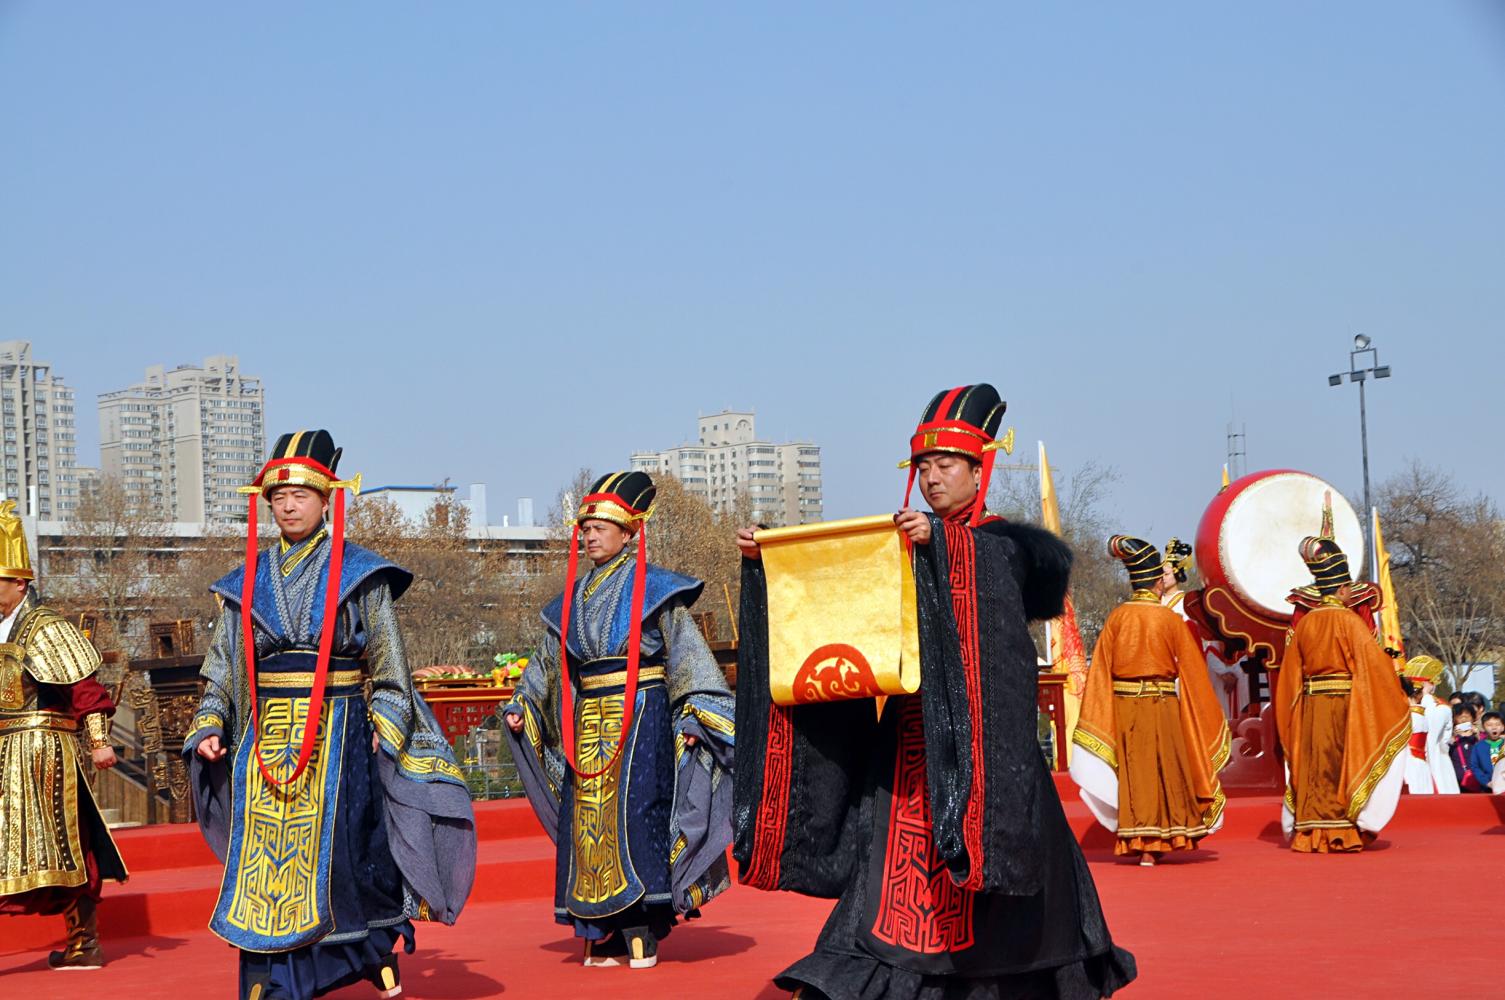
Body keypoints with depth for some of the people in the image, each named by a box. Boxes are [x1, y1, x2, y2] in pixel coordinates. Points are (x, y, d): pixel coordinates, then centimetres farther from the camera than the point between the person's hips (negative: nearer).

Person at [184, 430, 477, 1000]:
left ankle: (379, 952, 17)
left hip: (338, 736, -3)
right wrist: (210, 727, 4)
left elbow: (388, 663, 1)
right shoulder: (249, 580, 11)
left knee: (340, 850, -2)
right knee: (263, 858, -1)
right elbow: (223, 666, 14)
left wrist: (385, 729, -7)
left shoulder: (358, 573, 1)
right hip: (267, 736, 3)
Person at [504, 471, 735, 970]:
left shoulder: (653, 587, -2)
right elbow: (547, 661, 22)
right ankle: (605, 938, 7)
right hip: (588, 723, 6)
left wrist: (693, 713, -15)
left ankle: (641, 936, -11)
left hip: (641, 718, -6)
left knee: (632, 815, -13)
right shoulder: (575, 596, 15)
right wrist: (521, 704, 11)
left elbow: (686, 652, -6)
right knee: (588, 822, 1)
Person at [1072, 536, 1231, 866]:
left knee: (1134, 772, 9)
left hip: (1123, 706, 2)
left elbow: (1101, 668, -1)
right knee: (1163, 770, 8)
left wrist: (1093, 723, 3)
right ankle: (1157, 842, 9)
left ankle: (1136, 842, 11)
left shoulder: (1117, 617, -1)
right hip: (1162, 705, -2)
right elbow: (1191, 669, -1)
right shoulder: (1171, 619, -7)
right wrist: (1211, 722, 11)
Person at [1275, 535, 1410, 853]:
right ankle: (1343, 832, 1)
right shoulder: (1349, 621, -9)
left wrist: (1294, 717, 21)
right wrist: (1395, 696, 3)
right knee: (1342, 766, 1)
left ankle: (1311, 832, 8)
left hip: (1310, 705, 5)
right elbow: (1374, 663, -11)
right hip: (1344, 704, -5)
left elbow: (1292, 675, 12)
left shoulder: (1304, 624, 8)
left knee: (1314, 769, 8)